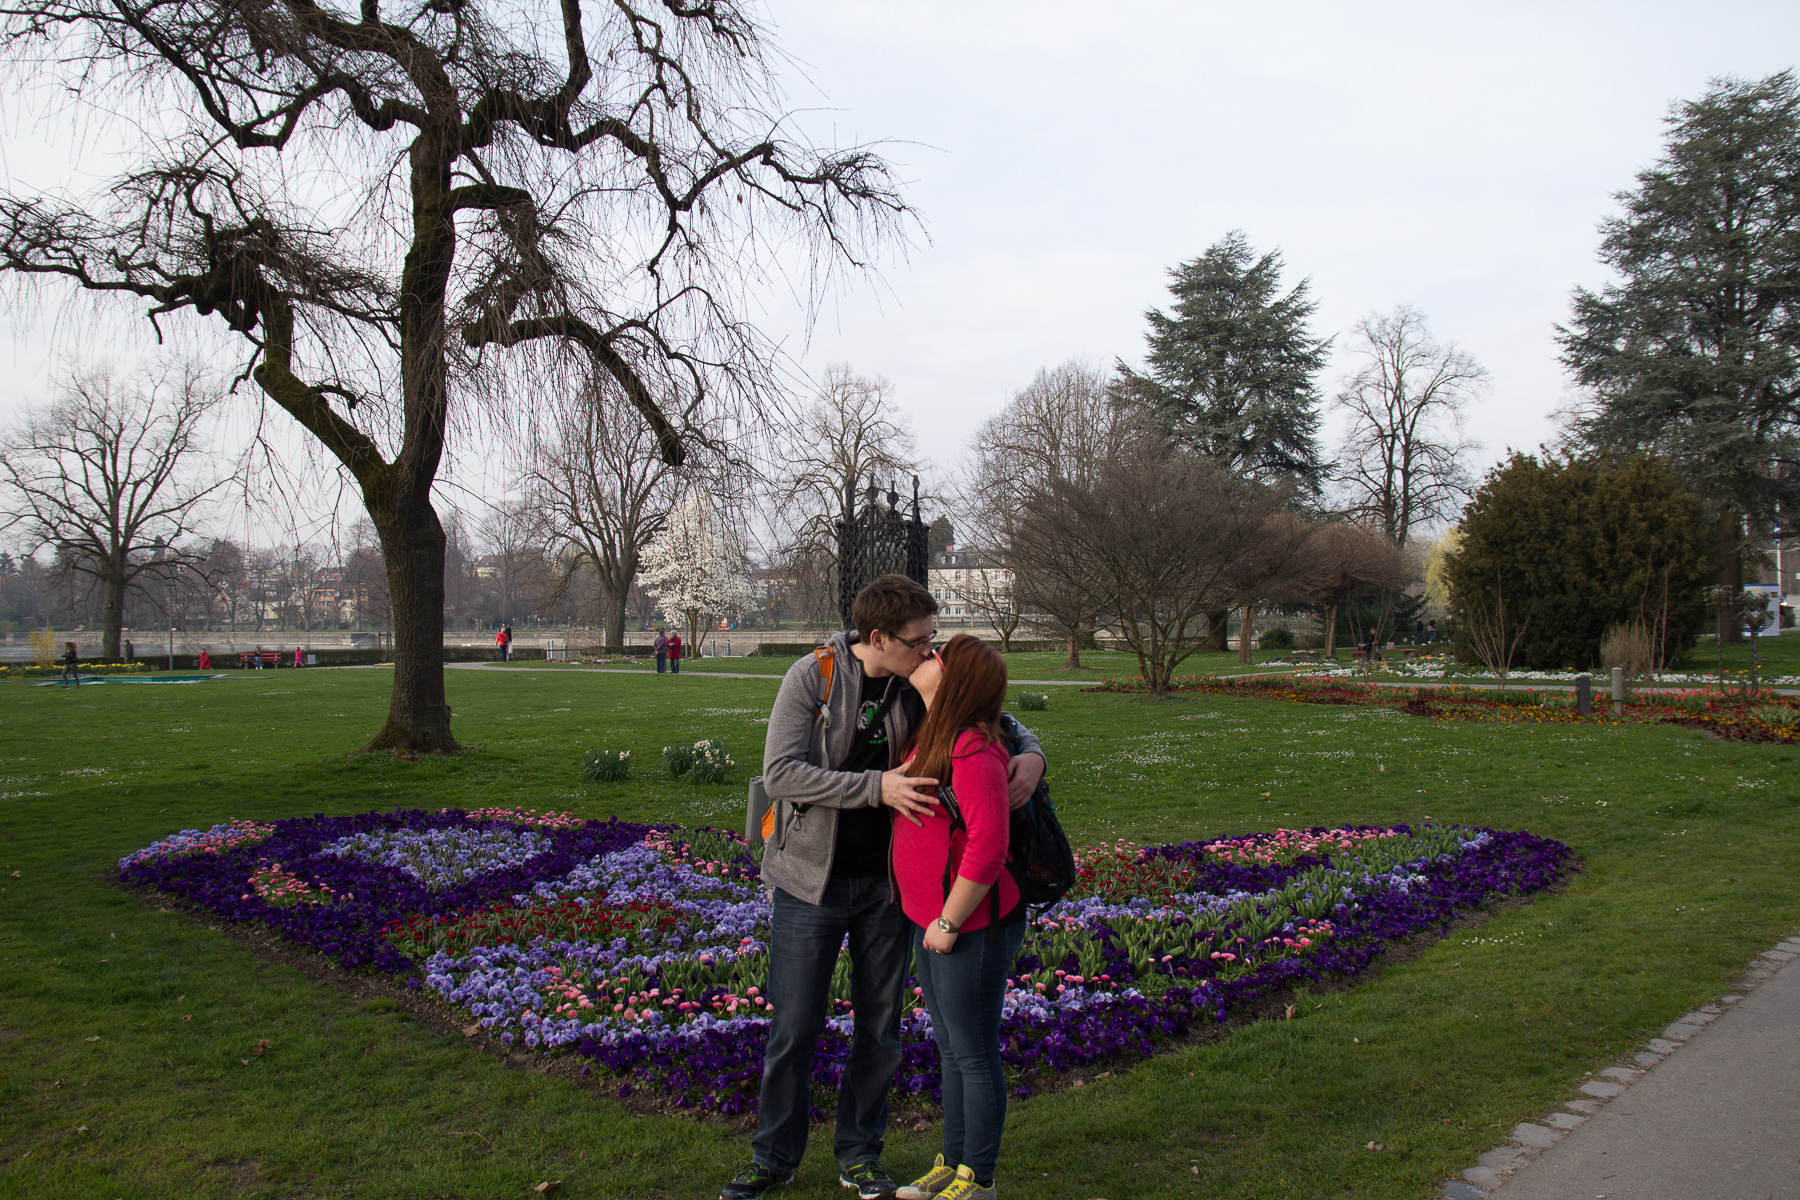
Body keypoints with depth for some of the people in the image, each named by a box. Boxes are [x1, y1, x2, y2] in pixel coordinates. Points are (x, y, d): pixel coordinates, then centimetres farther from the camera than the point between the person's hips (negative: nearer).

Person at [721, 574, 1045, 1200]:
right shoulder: (813, 676, -14)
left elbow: (992, 715, 8)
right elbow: (781, 772, -20)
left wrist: (1030, 751, -14)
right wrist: (876, 785, -28)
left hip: (886, 881, 3)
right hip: (810, 880, -3)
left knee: (880, 1028, 12)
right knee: (794, 1027, 5)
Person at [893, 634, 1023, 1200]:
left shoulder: (973, 754, -24)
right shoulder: (928, 736, 5)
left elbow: (987, 848, -28)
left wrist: (949, 922, -19)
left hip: (973, 927, -9)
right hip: (927, 920, 9)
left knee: (975, 1054, 6)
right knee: (949, 1048, 20)